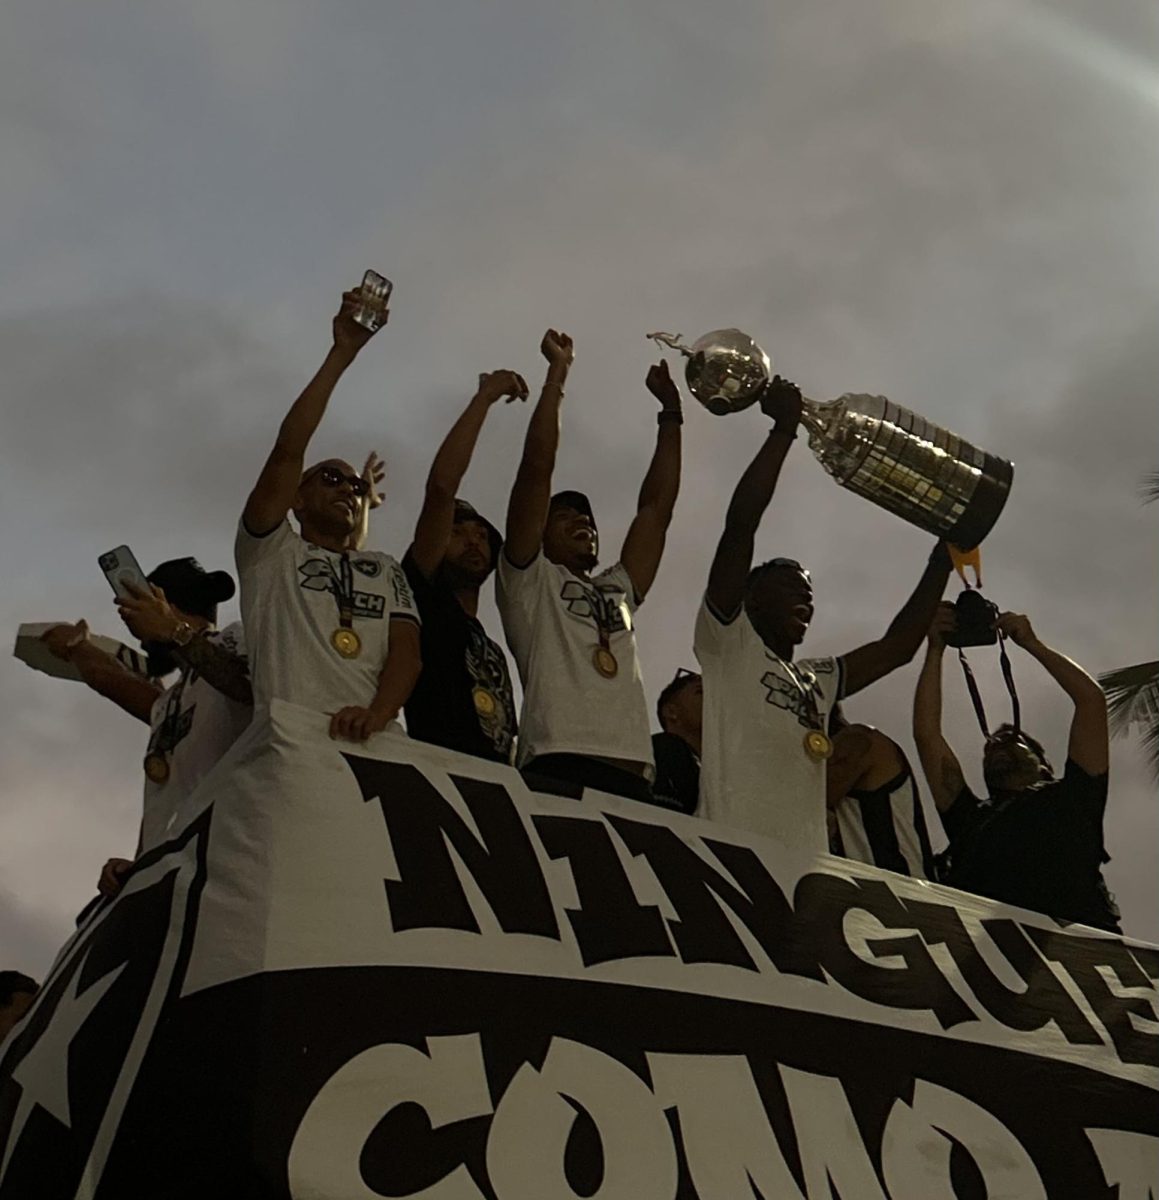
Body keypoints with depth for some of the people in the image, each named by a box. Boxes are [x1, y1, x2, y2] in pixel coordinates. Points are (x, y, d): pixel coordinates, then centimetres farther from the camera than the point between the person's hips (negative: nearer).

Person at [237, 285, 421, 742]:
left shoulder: (385, 570, 26)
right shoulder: (269, 553, 19)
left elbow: (408, 651, 9)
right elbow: (288, 450, 5)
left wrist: (376, 714, -13)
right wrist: (342, 353, 4)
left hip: (375, 744, 2)